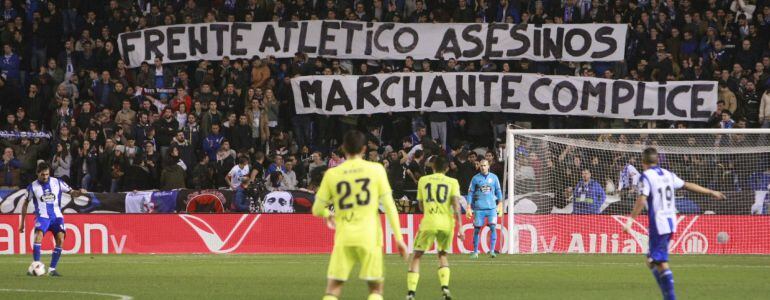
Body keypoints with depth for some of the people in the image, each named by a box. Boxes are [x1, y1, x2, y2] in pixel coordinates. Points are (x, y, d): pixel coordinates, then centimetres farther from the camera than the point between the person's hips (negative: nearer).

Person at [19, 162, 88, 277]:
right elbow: (25, 204, 13)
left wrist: (79, 192, -16)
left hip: (56, 216, 1)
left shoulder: (57, 183, 3)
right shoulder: (32, 187, 3)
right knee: (38, 236, -28)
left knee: (60, 239, -18)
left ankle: (52, 269, -7)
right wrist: (22, 223, 13)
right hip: (42, 216, -1)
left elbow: (71, 192, 8)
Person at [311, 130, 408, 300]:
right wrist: (398, 237, 3)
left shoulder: (332, 174, 3)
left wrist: (327, 214, 32)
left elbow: (317, 210, 9)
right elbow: (389, 205, -2)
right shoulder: (376, 170, 0)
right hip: (369, 237, -1)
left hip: (343, 238, 1)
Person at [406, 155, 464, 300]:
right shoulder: (452, 182, 6)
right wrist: (460, 227, -8)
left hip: (428, 222, -1)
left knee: (416, 256, 8)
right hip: (447, 223, 1)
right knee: (442, 254, 23)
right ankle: (445, 287, 4)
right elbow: (456, 204, -6)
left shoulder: (423, 180, 11)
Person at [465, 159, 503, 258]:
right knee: (477, 229, 1)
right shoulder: (475, 178, 5)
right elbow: (470, 193, 6)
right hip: (479, 208, 0)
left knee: (493, 228, -11)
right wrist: (469, 207, 0)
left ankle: (492, 250, -9)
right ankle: (475, 251, 10)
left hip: (491, 208, 0)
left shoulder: (494, 177, 8)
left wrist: (500, 205, 7)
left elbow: (498, 191, 13)